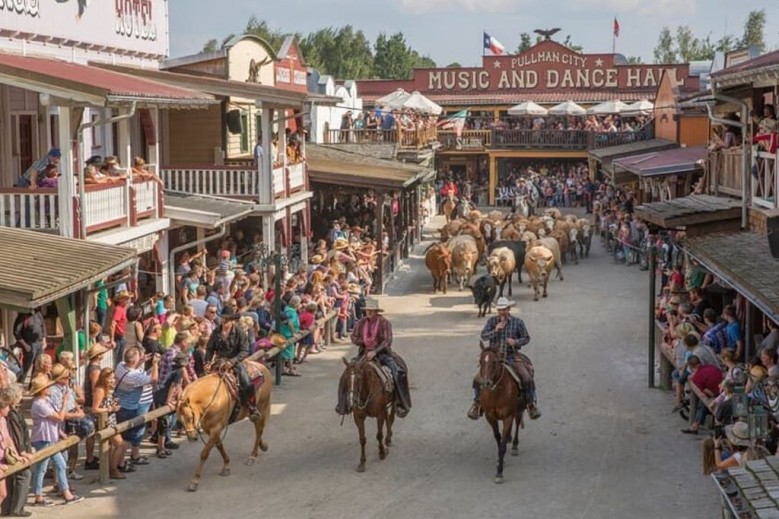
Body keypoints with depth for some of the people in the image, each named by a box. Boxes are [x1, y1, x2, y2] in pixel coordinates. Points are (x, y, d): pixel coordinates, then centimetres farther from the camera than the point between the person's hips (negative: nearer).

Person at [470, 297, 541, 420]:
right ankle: (477, 403, 7)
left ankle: (532, 404, 2)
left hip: (512, 356, -1)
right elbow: (483, 336, -7)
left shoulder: (518, 322, -1)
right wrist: (495, 330, -23)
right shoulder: (492, 321, 0)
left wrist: (516, 342, -15)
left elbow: (526, 338, 4)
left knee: (527, 379, -18)